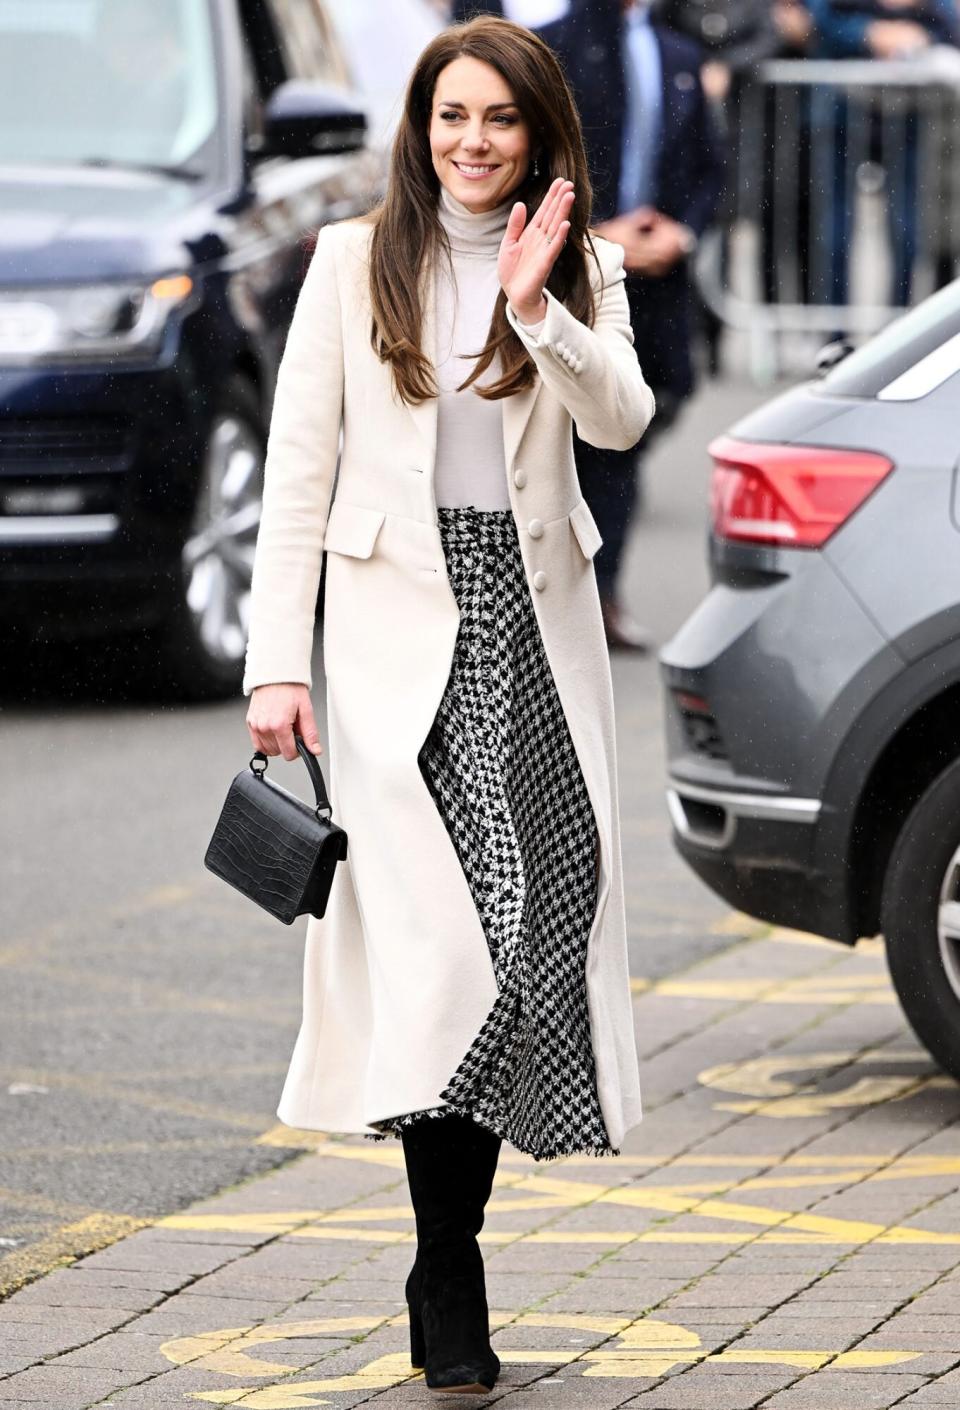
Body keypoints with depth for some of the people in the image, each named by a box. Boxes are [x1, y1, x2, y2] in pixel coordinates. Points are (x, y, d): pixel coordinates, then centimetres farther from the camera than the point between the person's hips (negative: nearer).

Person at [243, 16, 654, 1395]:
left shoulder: (582, 266, 10)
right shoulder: (354, 261, 4)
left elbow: (622, 420, -7)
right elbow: (297, 470, 2)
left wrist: (536, 306, -22)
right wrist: (277, 661, -5)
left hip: (537, 616, 3)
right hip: (401, 619, -3)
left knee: (548, 906, -4)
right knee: (446, 920, -15)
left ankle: (448, 1253, 8)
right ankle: (449, 1284, -10)